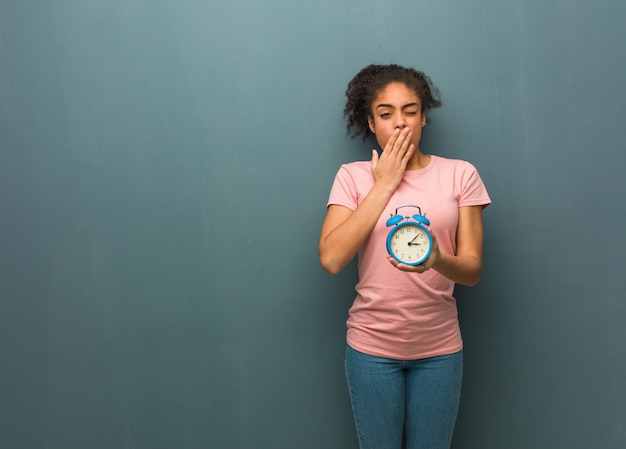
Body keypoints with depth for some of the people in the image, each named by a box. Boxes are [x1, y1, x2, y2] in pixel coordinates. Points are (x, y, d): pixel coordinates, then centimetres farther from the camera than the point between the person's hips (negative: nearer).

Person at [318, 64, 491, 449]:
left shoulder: (460, 175, -2)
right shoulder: (353, 177, -3)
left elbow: (472, 269, -5)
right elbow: (331, 258, -16)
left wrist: (437, 260, -29)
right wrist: (384, 184, -14)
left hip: (439, 348, 1)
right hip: (372, 345, 0)